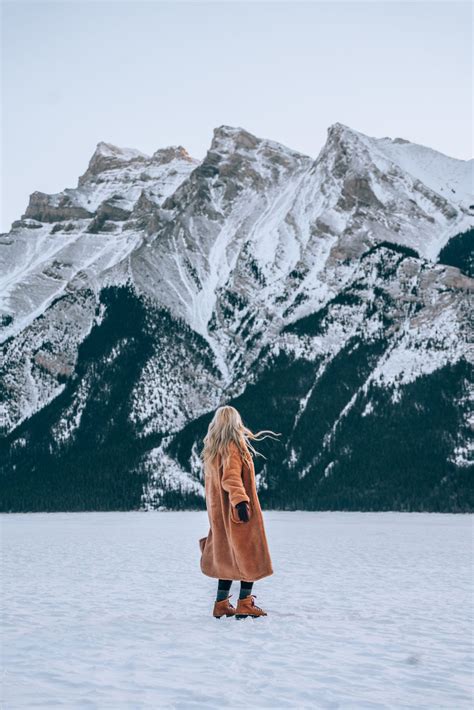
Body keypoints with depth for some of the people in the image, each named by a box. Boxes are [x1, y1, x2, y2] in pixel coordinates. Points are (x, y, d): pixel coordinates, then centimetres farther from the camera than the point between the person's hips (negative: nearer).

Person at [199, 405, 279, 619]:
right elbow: (231, 477, -27)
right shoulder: (233, 447, -15)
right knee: (250, 556, 1)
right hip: (237, 511, -8)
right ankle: (245, 604, 1)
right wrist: (240, 500, -36)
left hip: (219, 511, 9)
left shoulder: (212, 448, 11)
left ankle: (221, 604, 16)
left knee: (228, 557, 15)